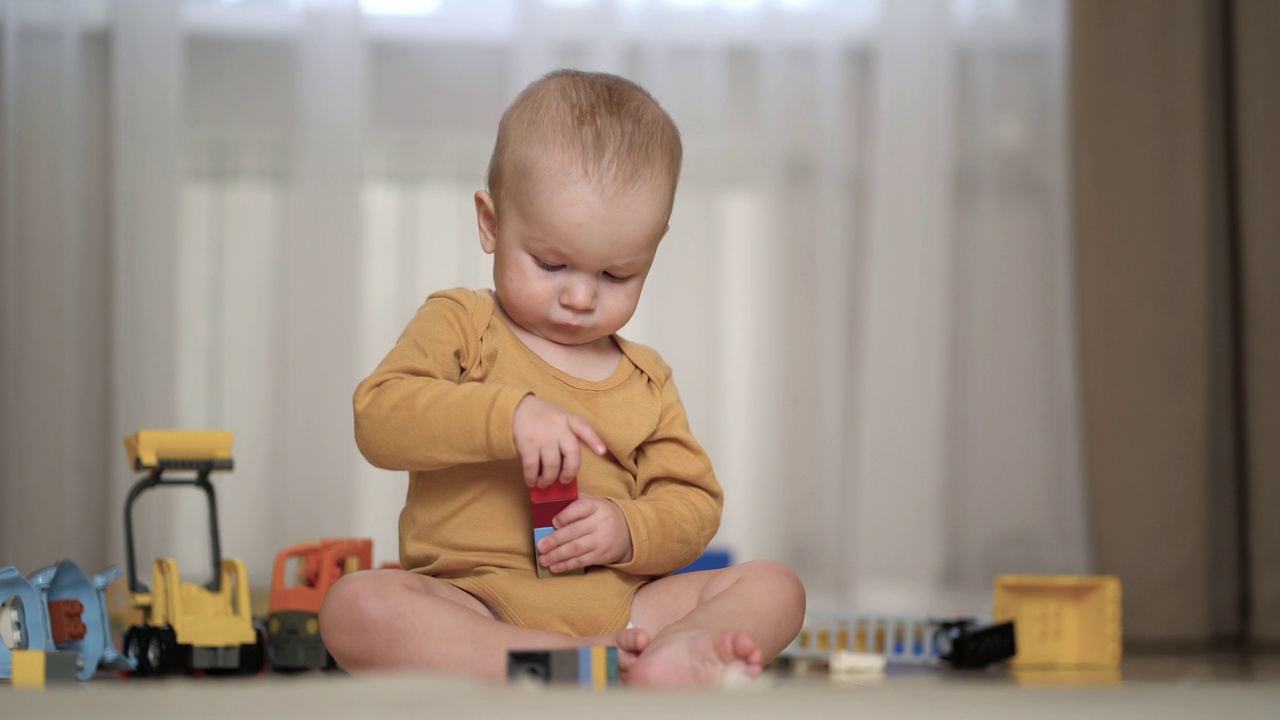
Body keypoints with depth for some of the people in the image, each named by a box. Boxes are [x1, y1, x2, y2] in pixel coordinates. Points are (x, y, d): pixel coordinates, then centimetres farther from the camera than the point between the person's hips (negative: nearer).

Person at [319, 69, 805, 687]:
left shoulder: (647, 381, 18)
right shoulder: (459, 326, 8)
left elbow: (693, 504, 15)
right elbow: (379, 416, -9)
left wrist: (629, 530, -8)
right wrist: (508, 414, -23)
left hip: (613, 605, 4)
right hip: (472, 604, -3)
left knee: (774, 587, -13)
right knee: (354, 606, -33)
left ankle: (670, 658, -46)